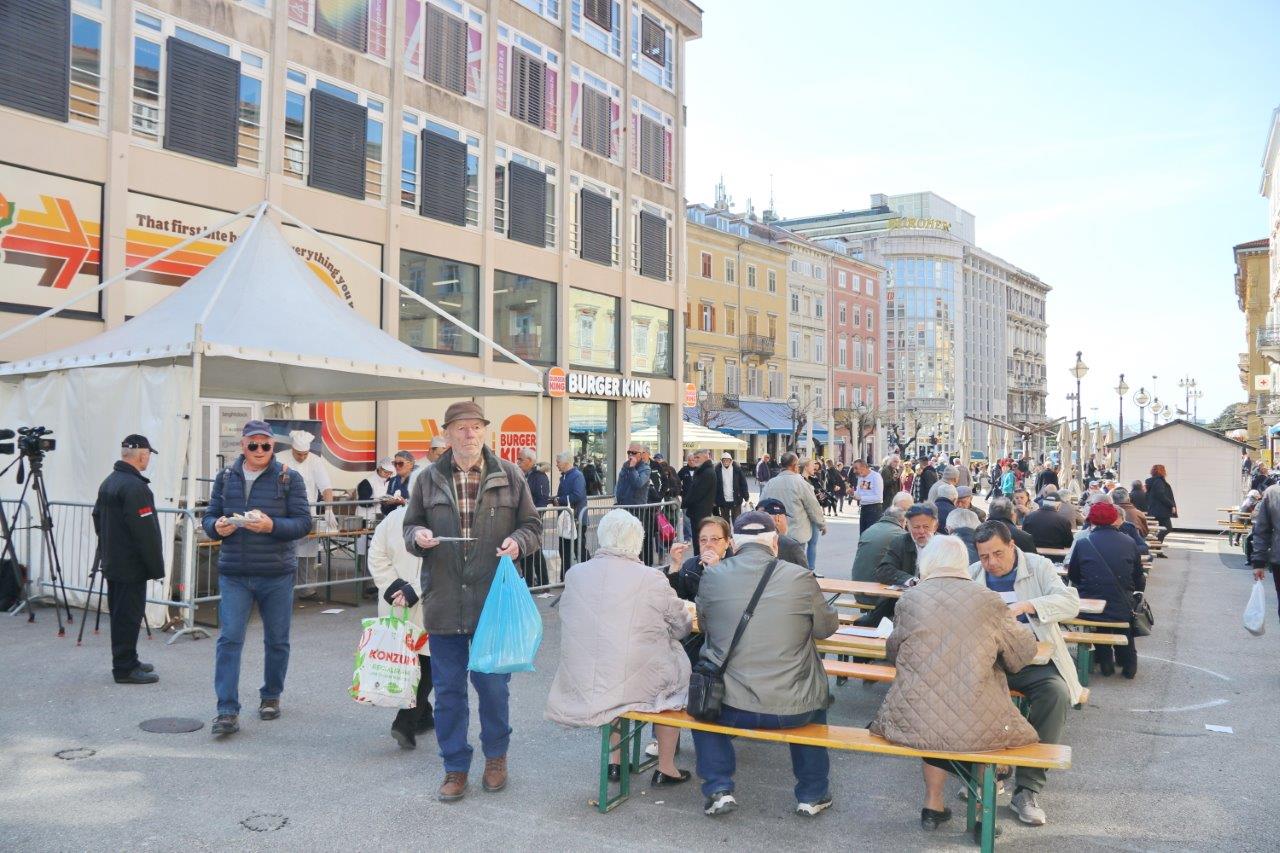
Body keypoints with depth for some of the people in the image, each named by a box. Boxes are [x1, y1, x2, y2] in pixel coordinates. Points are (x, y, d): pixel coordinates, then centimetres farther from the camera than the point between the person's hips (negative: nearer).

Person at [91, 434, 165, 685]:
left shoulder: (108, 483, 12)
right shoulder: (135, 487, -20)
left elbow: (97, 518, 21)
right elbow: (146, 531, -22)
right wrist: (156, 567, -16)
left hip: (112, 563, 10)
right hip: (131, 567, -10)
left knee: (120, 614, 16)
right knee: (129, 616, -4)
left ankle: (127, 661, 26)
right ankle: (125, 669, 1)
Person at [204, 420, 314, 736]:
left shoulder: (290, 478, -1)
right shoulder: (225, 477, 8)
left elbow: (304, 522, -6)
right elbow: (209, 517, 11)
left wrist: (272, 525, -23)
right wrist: (216, 527, -12)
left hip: (277, 574, -1)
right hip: (233, 574, 1)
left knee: (277, 641, 10)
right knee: (229, 639, -6)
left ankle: (271, 696, 30)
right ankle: (227, 711, -3)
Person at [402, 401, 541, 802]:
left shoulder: (509, 476, 2)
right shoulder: (429, 480, 5)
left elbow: (533, 526, 8)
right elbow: (410, 527, 14)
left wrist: (518, 541, -13)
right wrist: (418, 536, -9)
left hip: (493, 603, -1)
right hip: (443, 603, 1)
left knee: (493, 685, 8)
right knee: (448, 690, 9)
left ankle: (496, 757, 32)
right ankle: (455, 767, 24)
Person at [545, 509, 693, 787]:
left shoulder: (575, 574, -3)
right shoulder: (652, 579, -13)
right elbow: (683, 627, 0)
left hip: (578, 688, 4)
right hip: (633, 688, -4)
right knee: (678, 665, 23)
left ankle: (615, 761, 36)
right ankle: (665, 768, 29)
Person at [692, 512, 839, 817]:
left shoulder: (712, 576, -7)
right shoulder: (800, 578, -10)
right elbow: (827, 627, 6)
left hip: (731, 708, 0)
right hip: (793, 711, 1)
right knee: (815, 702, 35)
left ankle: (719, 789, 23)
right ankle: (812, 794, 37)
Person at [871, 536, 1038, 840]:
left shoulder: (909, 599, -1)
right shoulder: (989, 601, -3)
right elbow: (1025, 652, 9)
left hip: (915, 724, 1)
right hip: (977, 727, -1)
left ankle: (933, 806, 36)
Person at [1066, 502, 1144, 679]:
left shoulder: (1082, 543, -7)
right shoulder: (1129, 543, -4)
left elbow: (1072, 577, 6)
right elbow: (1139, 583, 5)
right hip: (1122, 611, 1)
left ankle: (1105, 659, 35)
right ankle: (1127, 660, 35)